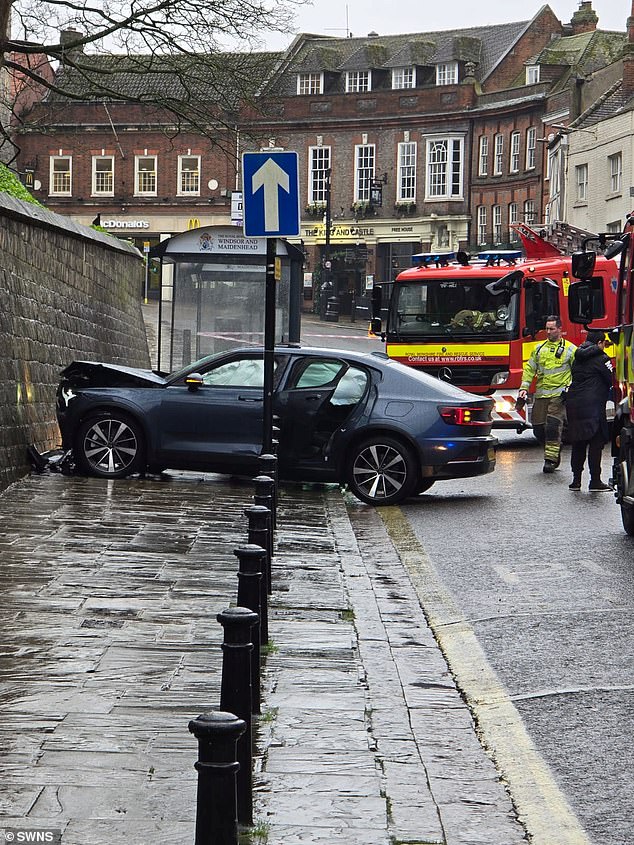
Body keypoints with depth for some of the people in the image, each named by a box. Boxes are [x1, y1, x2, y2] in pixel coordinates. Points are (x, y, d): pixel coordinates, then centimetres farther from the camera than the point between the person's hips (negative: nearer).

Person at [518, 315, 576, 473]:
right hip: (541, 395, 5)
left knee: (553, 426, -17)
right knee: (538, 428, 2)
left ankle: (551, 458, -13)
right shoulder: (539, 349, 16)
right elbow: (529, 369, 17)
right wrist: (524, 388, 6)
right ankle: (555, 449, 24)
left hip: (559, 395, -5)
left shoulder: (570, 349, 5)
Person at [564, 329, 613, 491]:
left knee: (578, 443, 12)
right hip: (592, 404, -8)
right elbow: (611, 380, -5)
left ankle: (576, 480, 12)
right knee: (596, 443, -5)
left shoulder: (578, 358, 18)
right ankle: (595, 481, -9)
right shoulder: (600, 358, -6)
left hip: (573, 403, 8)